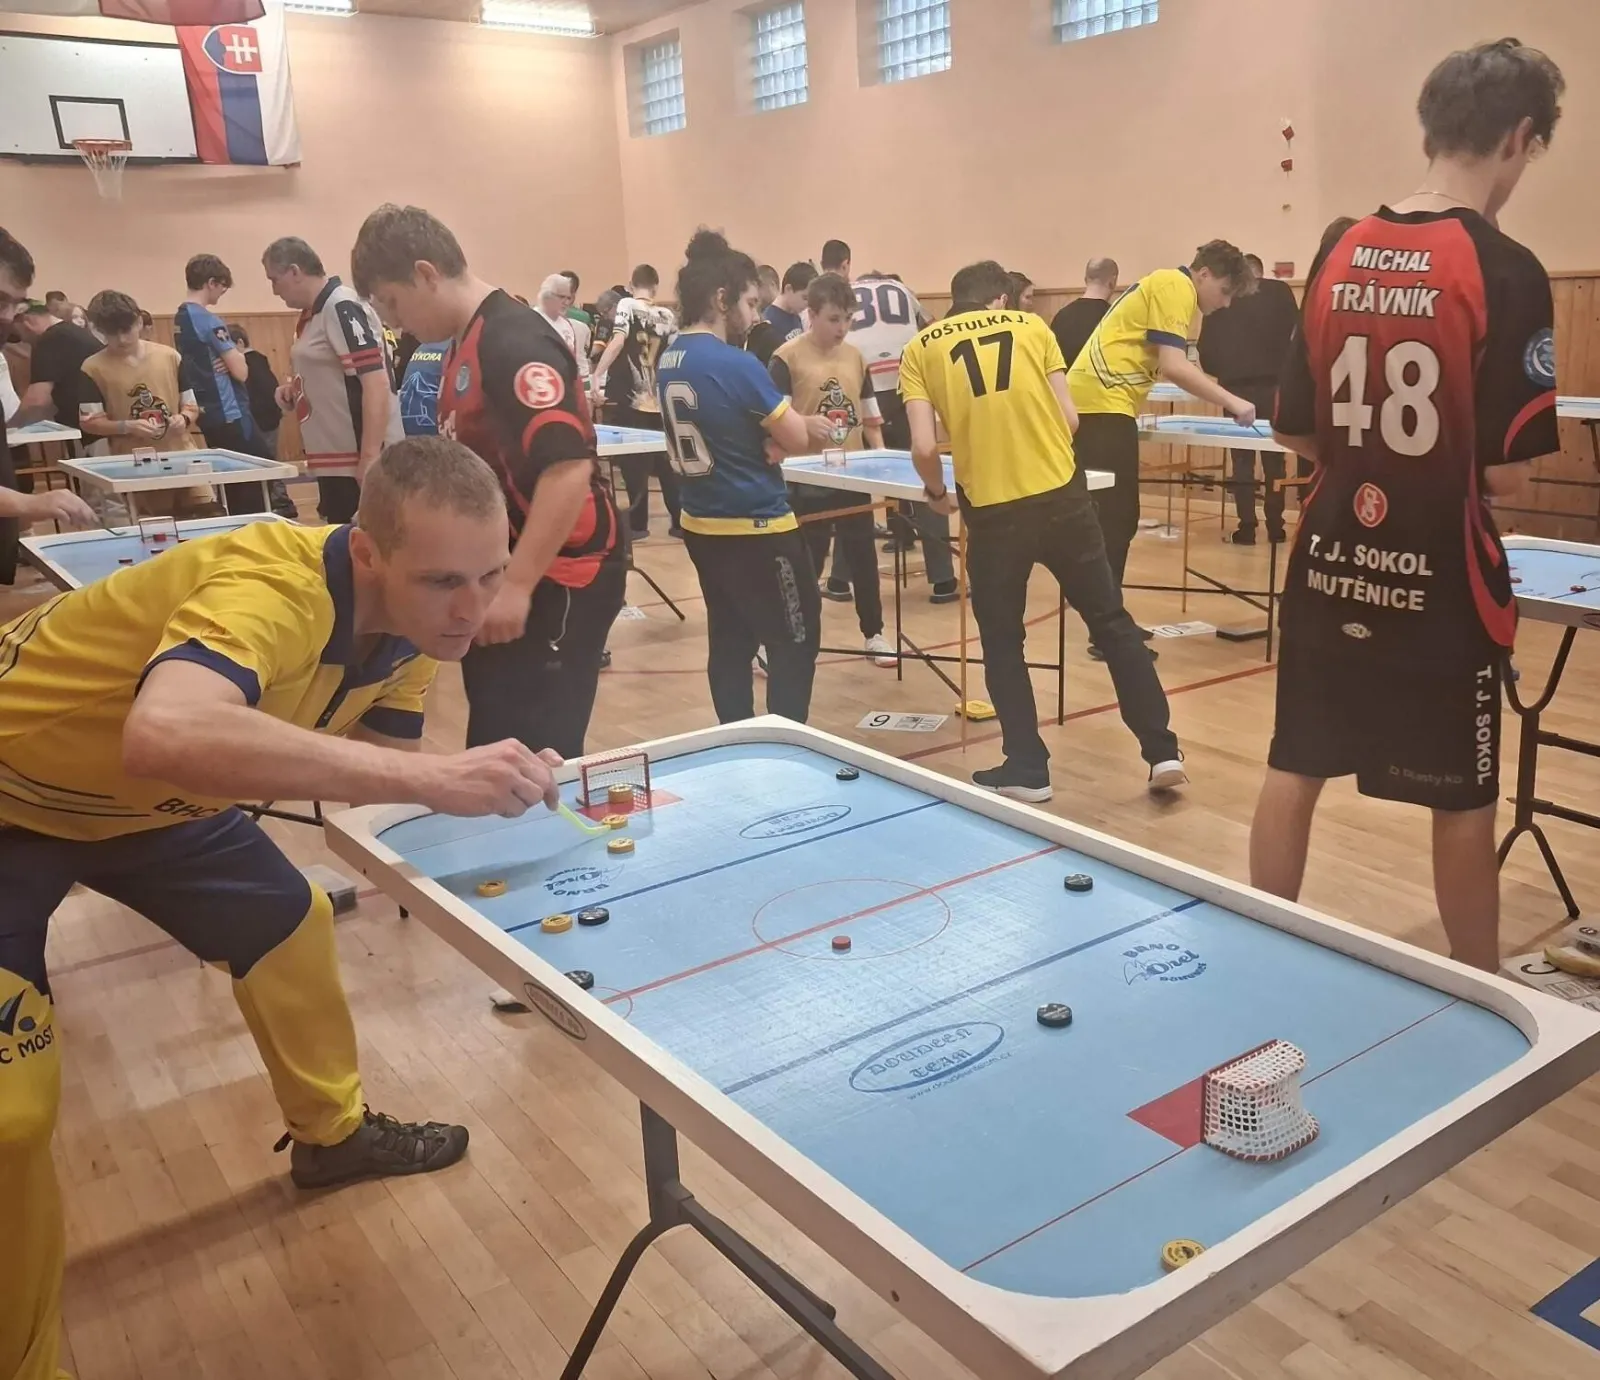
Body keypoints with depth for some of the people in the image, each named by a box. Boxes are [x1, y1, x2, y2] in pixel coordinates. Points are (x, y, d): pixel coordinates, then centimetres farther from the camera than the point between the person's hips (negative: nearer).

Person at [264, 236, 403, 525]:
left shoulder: (342, 308, -15)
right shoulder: (314, 313, 14)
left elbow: (376, 383, -22)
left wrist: (369, 458, -26)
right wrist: (294, 390, 9)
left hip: (358, 460, -10)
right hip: (335, 458, 10)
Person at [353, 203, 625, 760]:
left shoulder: (514, 343, -18)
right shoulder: (466, 344, 13)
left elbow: (569, 467, -27)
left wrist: (516, 587, -28)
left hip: (554, 577, -10)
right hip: (499, 572, 10)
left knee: (534, 755, -7)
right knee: (494, 747, 15)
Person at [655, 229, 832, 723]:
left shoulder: (669, 361, 6)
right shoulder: (735, 364, -19)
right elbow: (796, 440, -13)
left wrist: (768, 435, 1)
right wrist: (807, 427, 8)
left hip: (702, 524, 9)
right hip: (756, 528, -9)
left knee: (729, 644, 15)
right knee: (794, 645, 3)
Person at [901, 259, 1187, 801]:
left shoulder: (920, 349, 6)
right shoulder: (1031, 325, 10)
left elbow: (924, 446, -5)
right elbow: (1069, 419, 5)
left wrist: (938, 494, 14)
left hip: (991, 509, -1)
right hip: (1063, 495, 2)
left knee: (1002, 642, 15)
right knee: (1113, 623, 14)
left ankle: (1027, 769, 16)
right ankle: (1163, 752, 18)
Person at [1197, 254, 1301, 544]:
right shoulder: (1280, 292, 4)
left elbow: (1206, 345, 6)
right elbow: (1296, 334, 1)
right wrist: (1287, 370, 14)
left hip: (1236, 386, 0)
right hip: (1273, 385, 0)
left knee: (1242, 460, 5)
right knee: (1274, 458, 9)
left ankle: (1247, 528, 1)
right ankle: (1275, 525, 10)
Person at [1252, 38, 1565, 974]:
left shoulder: (1339, 260, 2)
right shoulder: (1506, 272, -14)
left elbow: (1298, 432, 8)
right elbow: (1507, 474, -14)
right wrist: (1452, 456, 5)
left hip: (1331, 565, 5)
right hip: (1440, 579, -5)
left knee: (1295, 771, 14)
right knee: (1464, 802, 11)